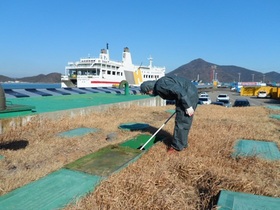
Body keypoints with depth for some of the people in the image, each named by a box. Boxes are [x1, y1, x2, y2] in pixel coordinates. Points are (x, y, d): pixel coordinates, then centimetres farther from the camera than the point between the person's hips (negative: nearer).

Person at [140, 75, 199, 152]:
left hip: (188, 96, -10)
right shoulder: (158, 87, 14)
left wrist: (188, 106, -22)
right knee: (182, 121, 15)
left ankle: (177, 146, 6)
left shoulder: (160, 85, -17)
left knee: (181, 122, -4)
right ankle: (182, 143, 24)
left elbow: (179, 91, -24)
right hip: (190, 94, 10)